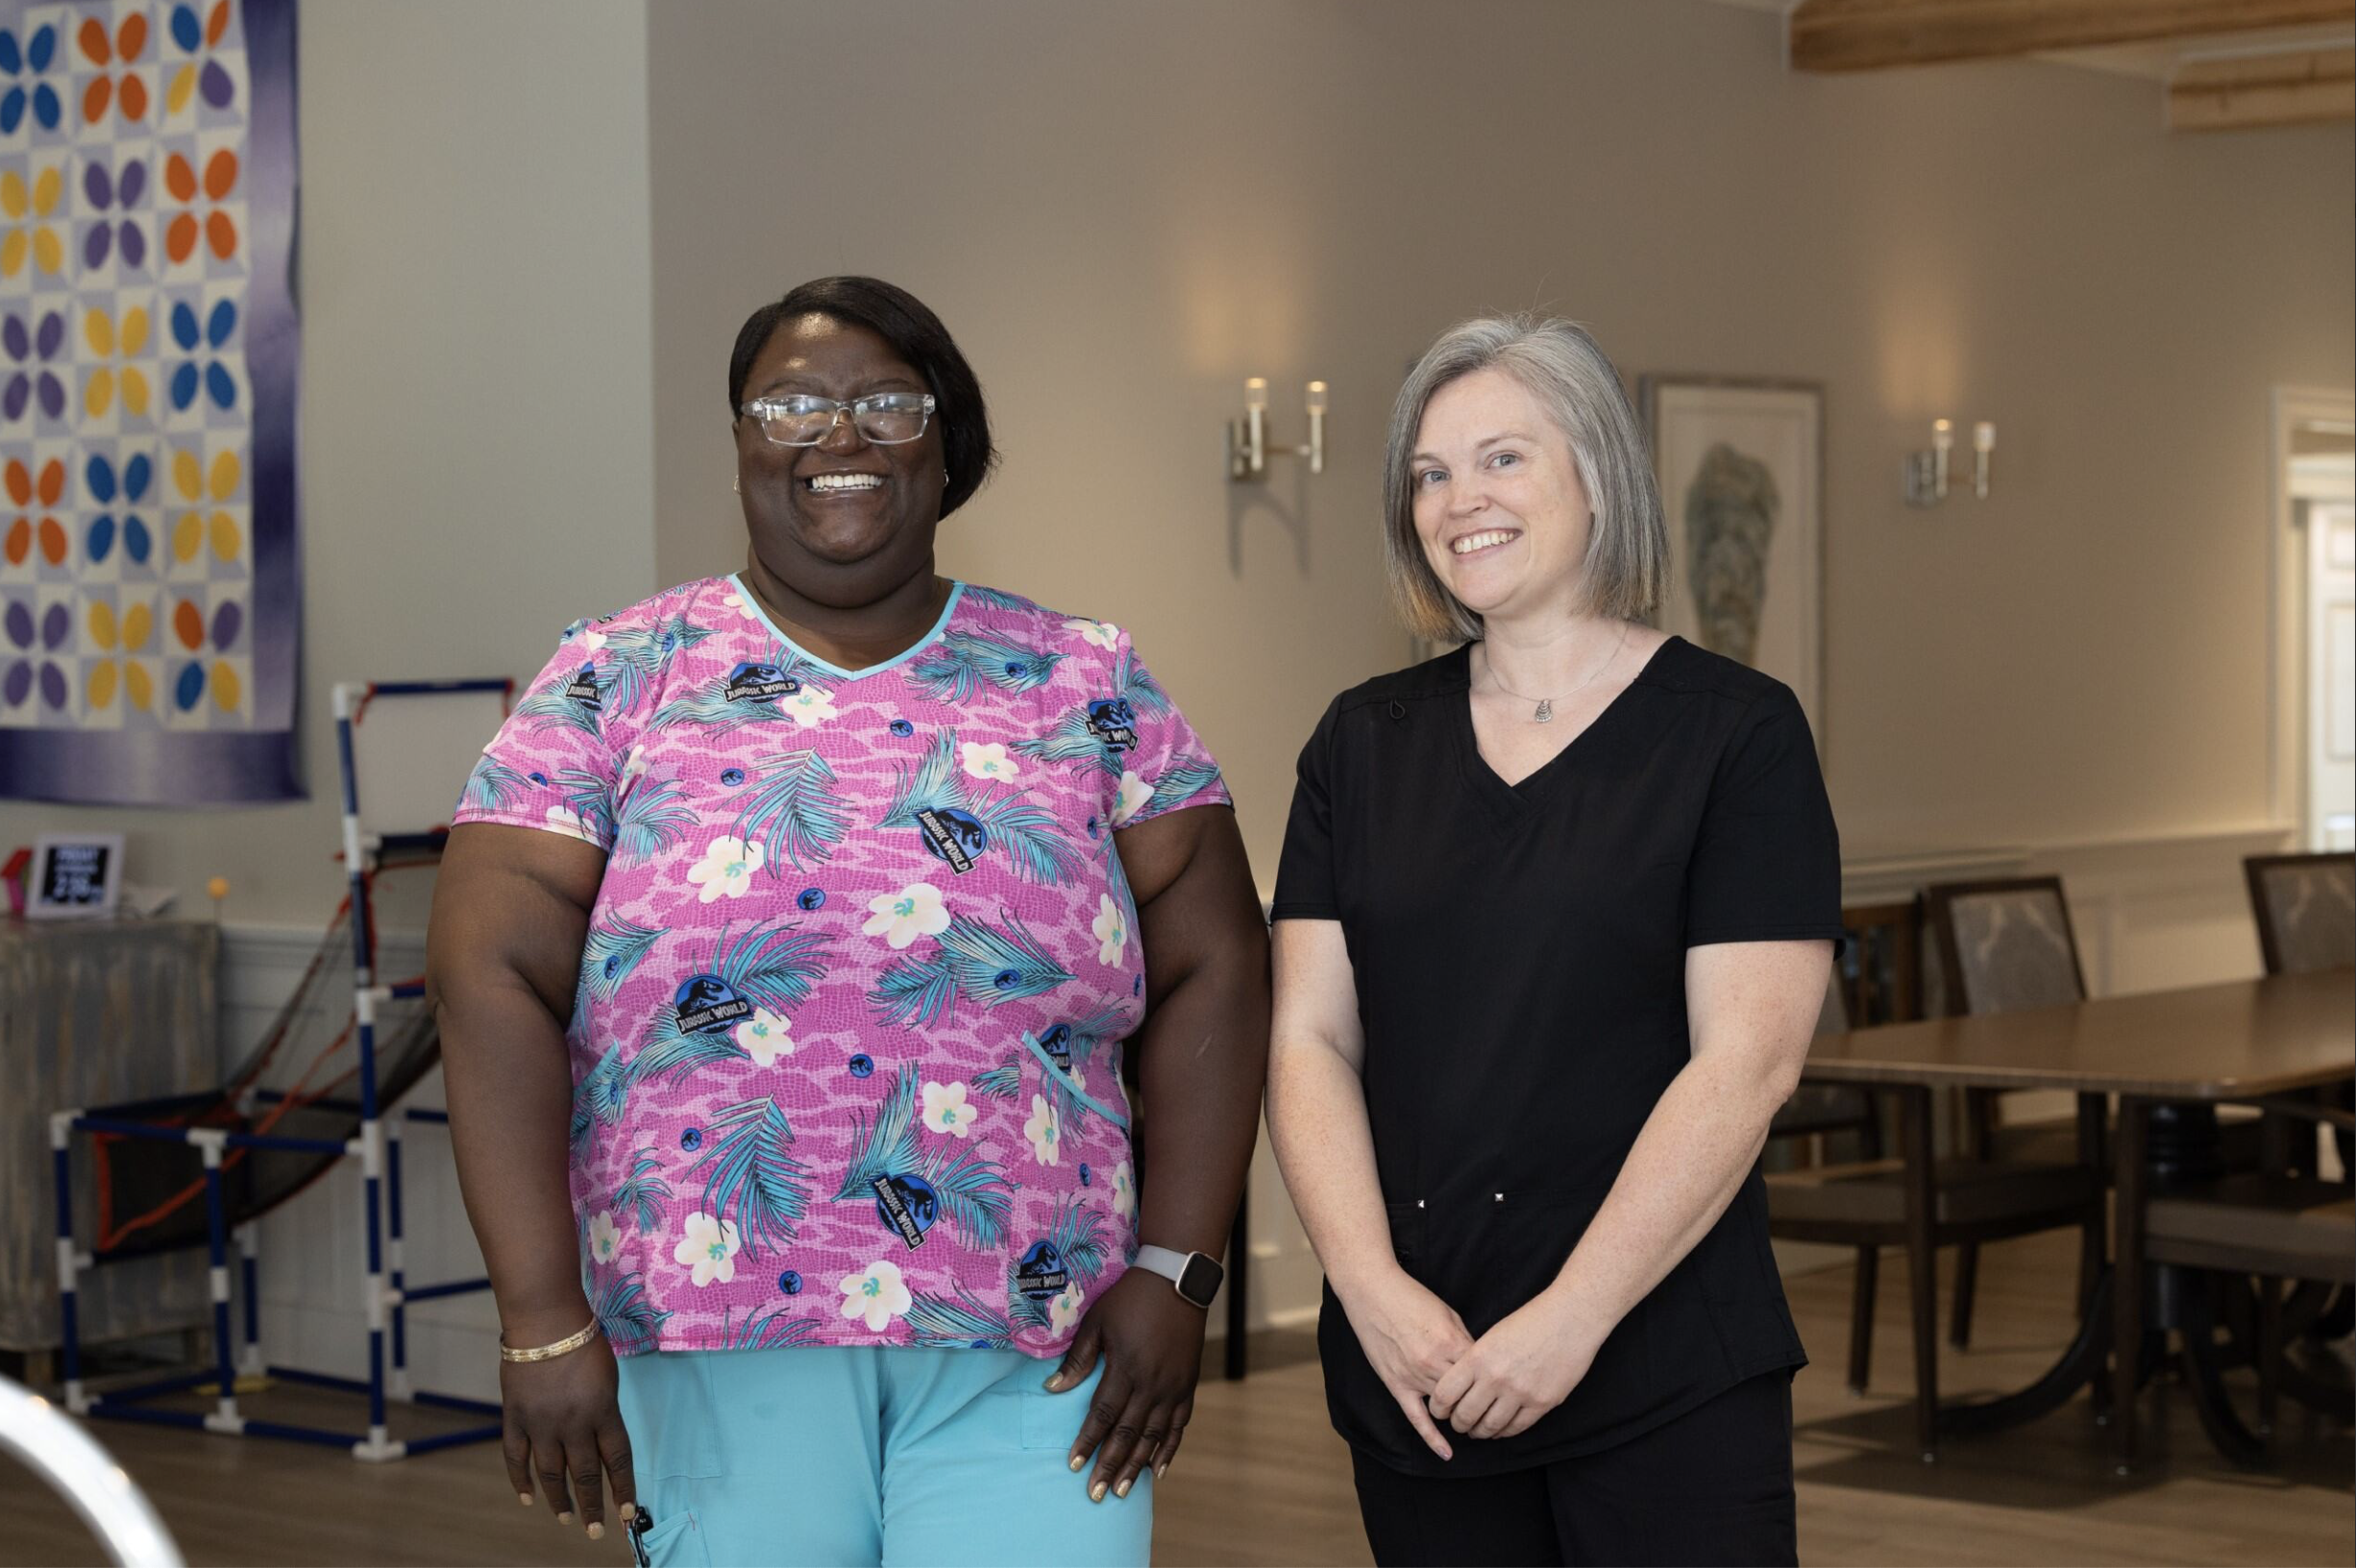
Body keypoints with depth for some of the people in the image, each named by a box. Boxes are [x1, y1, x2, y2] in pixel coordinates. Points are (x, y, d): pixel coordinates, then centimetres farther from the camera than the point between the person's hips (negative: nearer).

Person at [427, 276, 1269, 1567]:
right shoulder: (616, 678, 3)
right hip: (716, 1356, -1)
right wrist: (543, 1321, -13)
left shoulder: (1086, 686, 8)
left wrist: (1172, 1271, -4)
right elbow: (494, 977, -5)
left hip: (1034, 1359, 1)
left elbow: (1210, 973, 6)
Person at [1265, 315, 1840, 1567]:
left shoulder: (1735, 734, -2)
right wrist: (1372, 1288, -9)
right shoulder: (1364, 742, 10)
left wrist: (1571, 1319, -15)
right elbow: (1309, 1041, 5)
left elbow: (1746, 1061, -9)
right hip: (1416, 1376, 4)